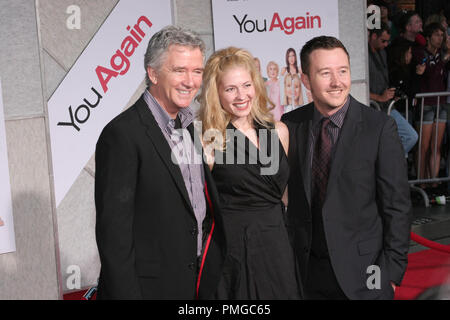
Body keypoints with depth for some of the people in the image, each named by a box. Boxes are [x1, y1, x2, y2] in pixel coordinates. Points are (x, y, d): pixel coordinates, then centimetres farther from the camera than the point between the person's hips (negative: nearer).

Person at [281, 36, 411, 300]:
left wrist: (392, 271, -10)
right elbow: (286, 196, 5)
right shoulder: (290, 125, -1)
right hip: (305, 270, 3)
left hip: (363, 272, -3)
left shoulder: (380, 127, -10)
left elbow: (397, 205, -8)